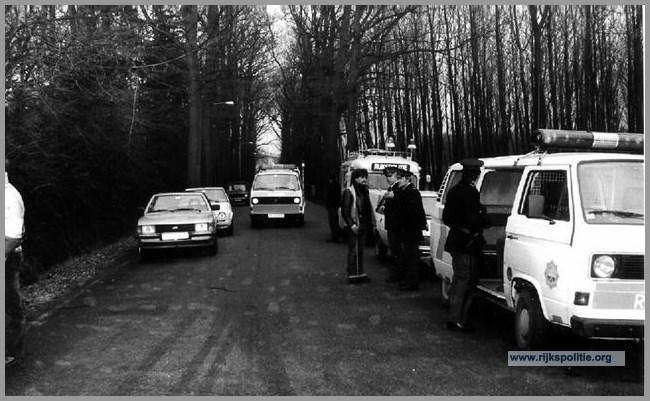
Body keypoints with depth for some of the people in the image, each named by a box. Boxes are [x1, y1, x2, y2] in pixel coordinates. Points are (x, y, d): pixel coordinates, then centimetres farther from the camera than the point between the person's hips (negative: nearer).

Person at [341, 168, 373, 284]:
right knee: (354, 251, -4)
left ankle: (360, 274, 22)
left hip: (363, 225, 8)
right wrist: (352, 225, -20)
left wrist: (370, 222, 12)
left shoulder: (364, 191, 14)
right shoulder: (349, 192, -11)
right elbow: (345, 211, -14)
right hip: (354, 226, -8)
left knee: (360, 250, 14)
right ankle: (352, 275, 1)